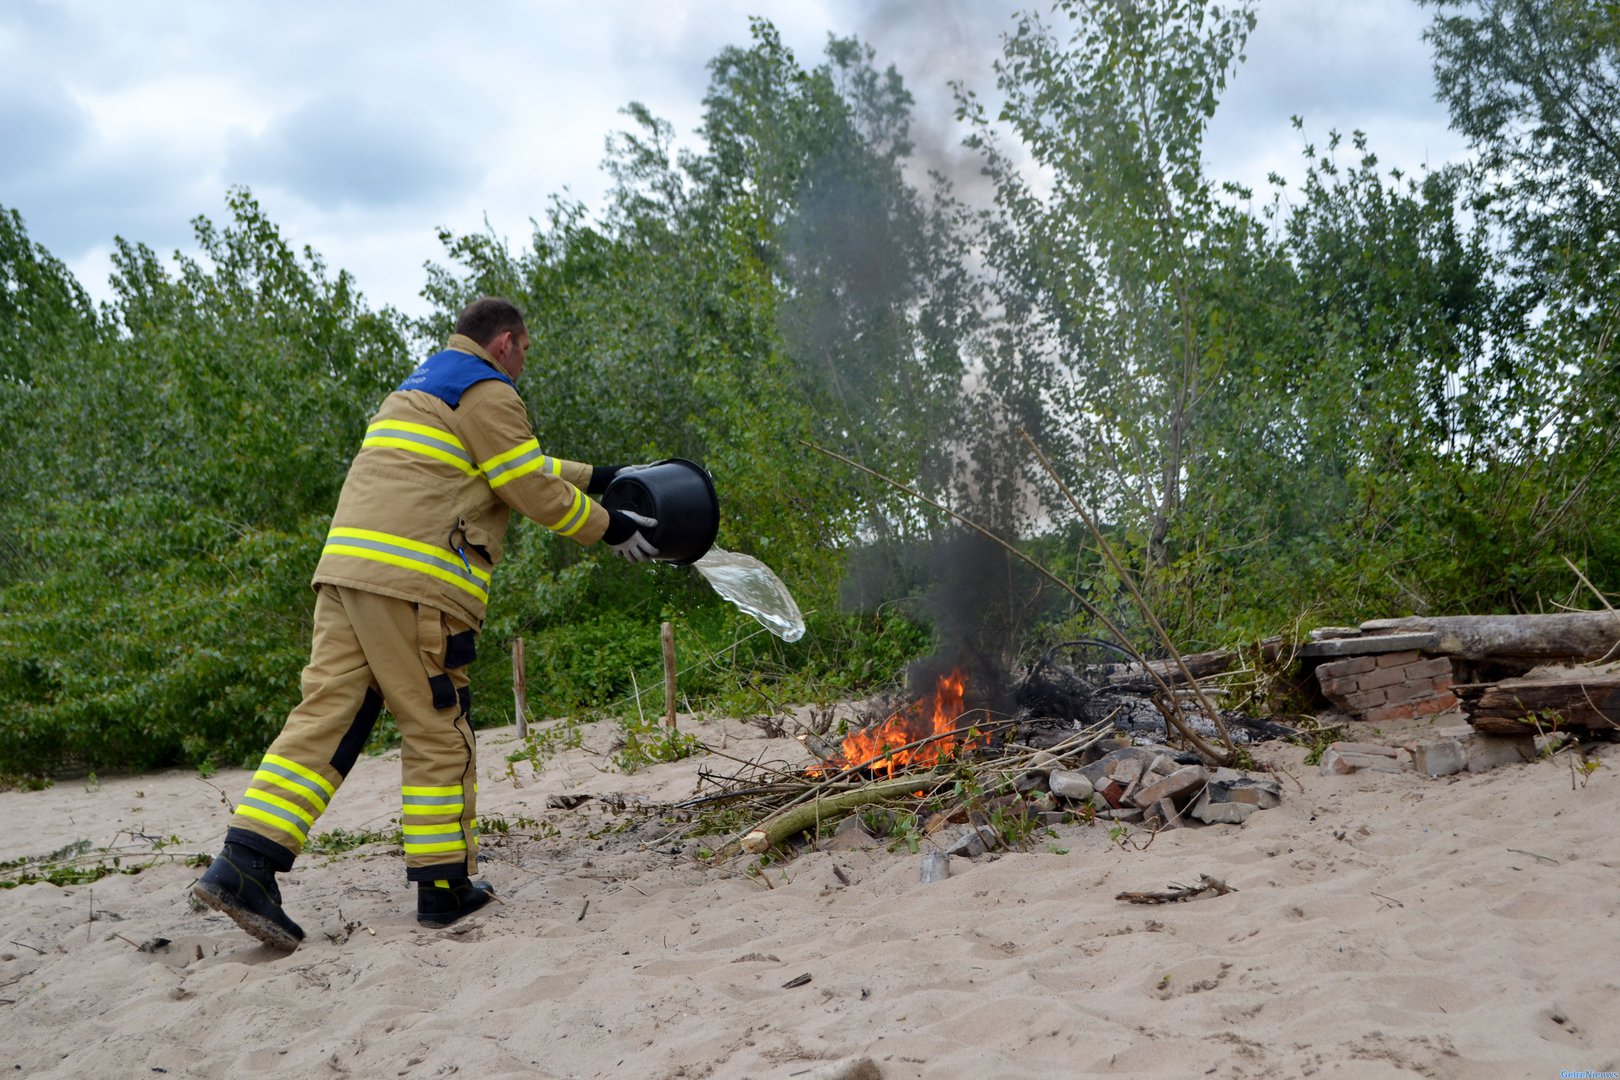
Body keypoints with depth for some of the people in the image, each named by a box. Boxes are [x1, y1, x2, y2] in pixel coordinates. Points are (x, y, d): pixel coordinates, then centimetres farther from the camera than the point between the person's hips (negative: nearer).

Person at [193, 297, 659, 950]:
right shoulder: (487, 393, 0)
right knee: (438, 732, 1)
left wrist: (598, 477, 40)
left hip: (347, 566, 9)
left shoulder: (422, 387, 31)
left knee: (325, 715, 2)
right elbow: (534, 490, -1)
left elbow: (522, 467, 37)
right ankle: (444, 887, 8)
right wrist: (609, 528, 13)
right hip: (414, 580, -9)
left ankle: (244, 864, -7)